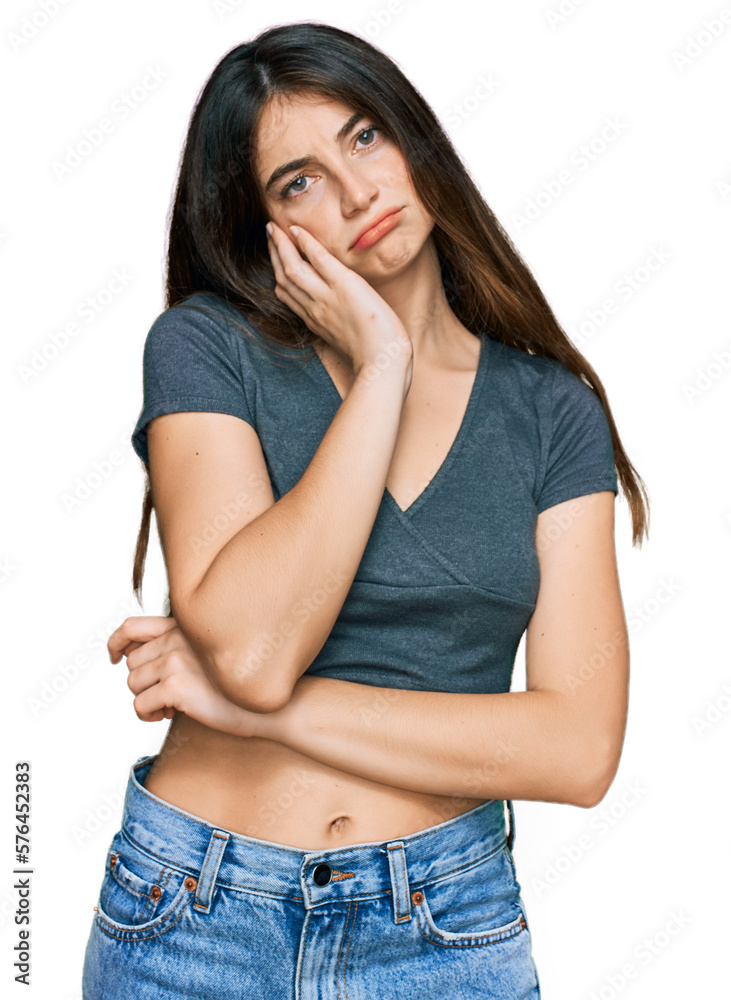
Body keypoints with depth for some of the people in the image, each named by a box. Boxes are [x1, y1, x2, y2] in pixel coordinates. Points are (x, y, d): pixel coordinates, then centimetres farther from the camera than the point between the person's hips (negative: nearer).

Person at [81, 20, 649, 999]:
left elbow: (579, 747, -12)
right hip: (195, 918, 0)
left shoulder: (552, 410, -3)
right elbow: (250, 649, -22)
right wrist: (380, 367, -18)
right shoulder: (205, 346, -8)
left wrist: (247, 703, -16)